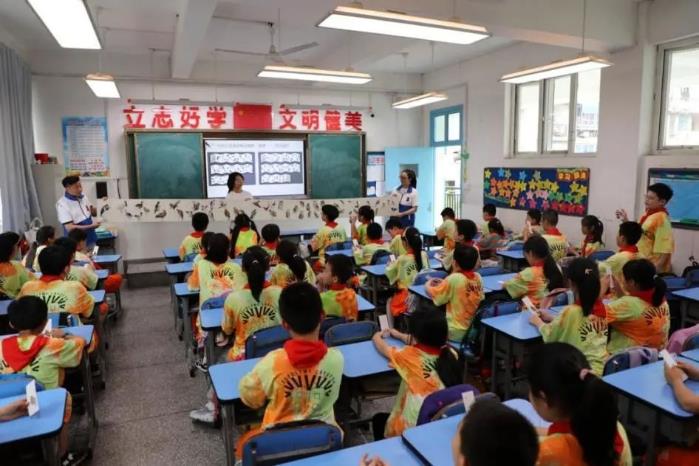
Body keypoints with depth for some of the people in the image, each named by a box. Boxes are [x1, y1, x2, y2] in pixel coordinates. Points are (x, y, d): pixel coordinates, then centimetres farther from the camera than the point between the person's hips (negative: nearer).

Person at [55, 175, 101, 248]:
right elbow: (70, 228, -21)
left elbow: (94, 214, 15)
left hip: (91, 240, 7)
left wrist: (93, 210, -7)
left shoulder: (83, 197, 3)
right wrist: (91, 226, -24)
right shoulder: (62, 204, -16)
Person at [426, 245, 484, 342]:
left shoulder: (454, 279, -21)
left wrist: (428, 285, 9)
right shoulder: (478, 278, -4)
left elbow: (434, 294, -10)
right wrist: (444, 283, 8)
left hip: (457, 333, -6)